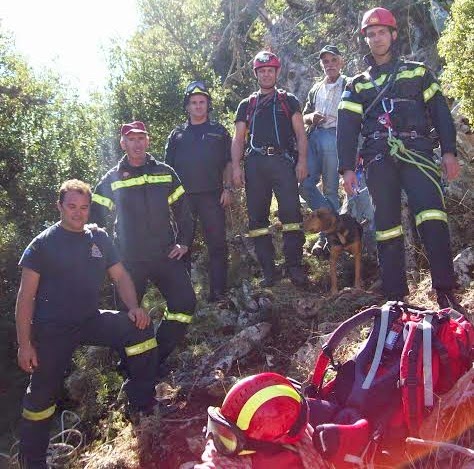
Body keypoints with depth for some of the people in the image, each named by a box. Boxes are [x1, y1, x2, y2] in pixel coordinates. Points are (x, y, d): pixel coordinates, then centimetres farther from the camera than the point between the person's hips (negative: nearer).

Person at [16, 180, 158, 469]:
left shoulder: (99, 238, 5)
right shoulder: (43, 244, -6)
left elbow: (120, 275, 8)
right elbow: (26, 296, -7)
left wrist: (134, 308, -11)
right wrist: (24, 344, -11)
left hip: (91, 321, 3)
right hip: (53, 330, -3)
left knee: (140, 329, -17)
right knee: (42, 397, 3)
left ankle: (143, 406, -3)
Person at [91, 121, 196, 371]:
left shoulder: (165, 173, 7)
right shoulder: (112, 179, 2)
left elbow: (182, 209, 12)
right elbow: (95, 217, 5)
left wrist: (184, 242, 4)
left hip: (165, 255, 2)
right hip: (129, 261, -1)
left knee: (185, 303, -9)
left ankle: (158, 355, 7)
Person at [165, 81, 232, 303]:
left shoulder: (219, 131, 13)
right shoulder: (177, 134, 16)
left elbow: (228, 163, 10)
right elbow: (168, 167, 15)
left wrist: (227, 188, -1)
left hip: (212, 196, -1)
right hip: (183, 196, 2)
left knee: (217, 243, -4)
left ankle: (218, 291, 1)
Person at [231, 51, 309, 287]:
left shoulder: (288, 100, 16)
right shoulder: (246, 105, 21)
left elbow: (300, 133, 7)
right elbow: (238, 138, 15)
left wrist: (302, 160, -8)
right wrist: (236, 167, 1)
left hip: (282, 161, -2)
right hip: (255, 163, 2)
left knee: (291, 213, -13)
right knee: (257, 217, -1)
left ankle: (294, 266, -8)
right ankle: (268, 270, 5)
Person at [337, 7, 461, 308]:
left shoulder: (417, 72, 18)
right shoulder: (358, 85, 19)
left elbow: (440, 112, 12)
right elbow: (347, 127, 11)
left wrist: (449, 151, 0)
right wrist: (347, 167, -1)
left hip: (415, 151, -1)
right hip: (379, 159, 2)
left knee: (432, 218, -21)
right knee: (387, 226, 0)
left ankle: (446, 292, -17)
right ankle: (395, 296, 6)